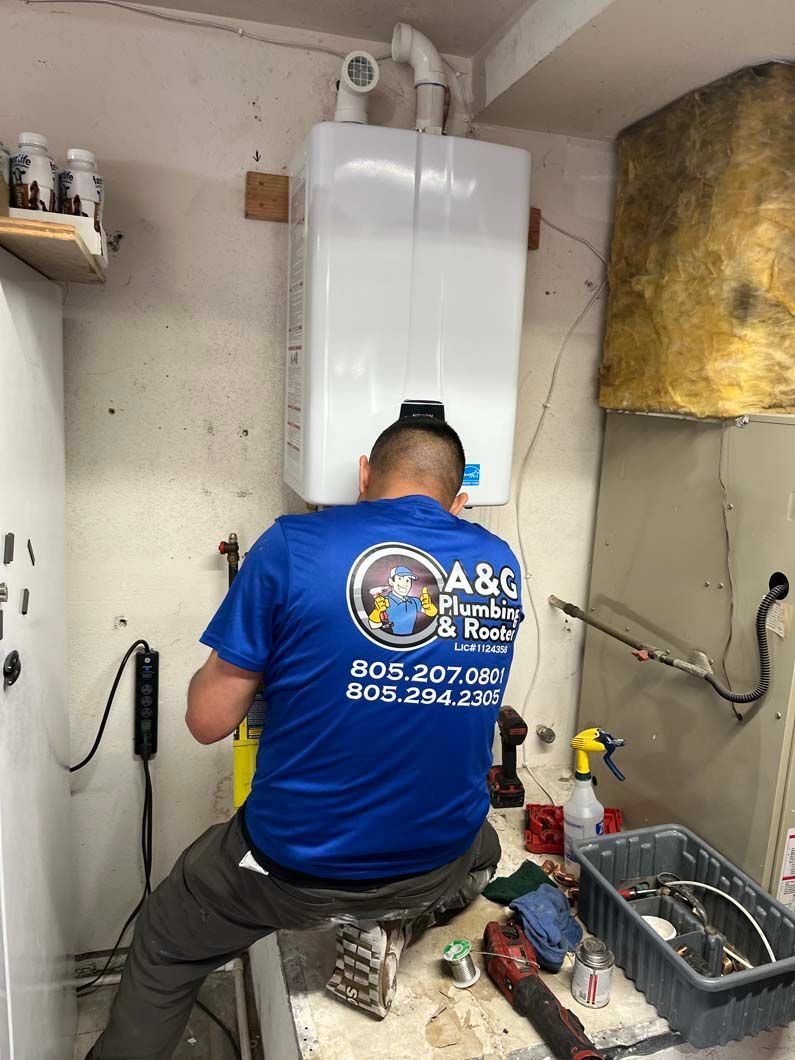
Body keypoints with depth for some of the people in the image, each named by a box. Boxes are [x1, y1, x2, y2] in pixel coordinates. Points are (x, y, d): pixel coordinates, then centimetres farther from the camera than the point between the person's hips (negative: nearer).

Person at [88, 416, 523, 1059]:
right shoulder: (503, 566, -4)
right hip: (436, 866, 3)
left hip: (297, 867, -2)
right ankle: (392, 928, 16)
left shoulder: (293, 546, -16)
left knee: (164, 950, 29)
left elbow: (208, 721, -11)